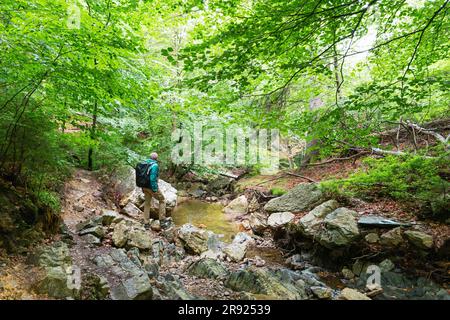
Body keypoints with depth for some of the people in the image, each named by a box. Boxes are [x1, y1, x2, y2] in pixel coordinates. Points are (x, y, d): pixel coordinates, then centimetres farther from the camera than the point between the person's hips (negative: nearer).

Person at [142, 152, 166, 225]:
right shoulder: (155, 165, -18)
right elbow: (153, 178, -25)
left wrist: (143, 188, 18)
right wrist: (155, 190, -20)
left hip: (145, 187, 7)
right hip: (151, 187, -7)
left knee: (147, 203, 16)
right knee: (162, 200, 11)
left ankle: (146, 222, 20)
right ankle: (162, 219, 8)